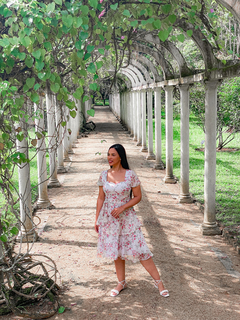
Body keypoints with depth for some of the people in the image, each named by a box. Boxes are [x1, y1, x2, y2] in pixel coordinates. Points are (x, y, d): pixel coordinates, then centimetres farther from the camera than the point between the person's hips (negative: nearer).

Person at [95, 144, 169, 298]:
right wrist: (97, 219, 7)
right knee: (116, 251, 13)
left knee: (139, 249, -4)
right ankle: (121, 282, 29)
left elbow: (138, 196, -5)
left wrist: (122, 207, -17)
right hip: (109, 218, 4)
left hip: (126, 217, -3)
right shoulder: (104, 175, 2)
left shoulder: (130, 175, -9)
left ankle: (158, 281, 8)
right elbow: (101, 198, 8)